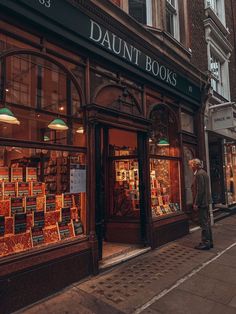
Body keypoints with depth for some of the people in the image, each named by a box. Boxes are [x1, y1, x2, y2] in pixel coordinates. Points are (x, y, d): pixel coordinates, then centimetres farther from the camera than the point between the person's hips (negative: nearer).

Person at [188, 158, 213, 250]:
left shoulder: (199, 174, -18)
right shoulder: (203, 172, 14)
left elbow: (199, 190, -22)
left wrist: (196, 203, -18)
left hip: (201, 202, -10)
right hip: (206, 201, 10)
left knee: (204, 223, -2)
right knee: (206, 222, 16)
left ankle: (205, 243, 7)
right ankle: (209, 242, 26)